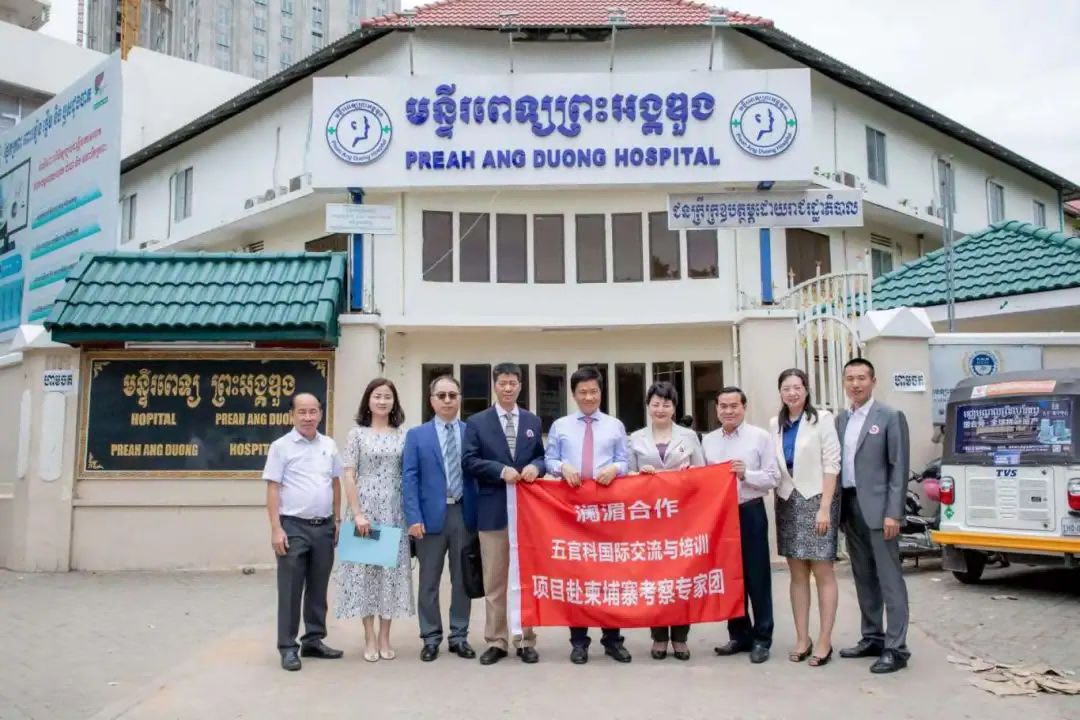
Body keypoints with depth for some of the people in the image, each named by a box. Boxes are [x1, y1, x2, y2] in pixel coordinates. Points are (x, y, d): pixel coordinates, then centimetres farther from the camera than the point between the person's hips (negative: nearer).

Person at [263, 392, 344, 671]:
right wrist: (276, 529, -13)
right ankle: (288, 647, 10)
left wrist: (337, 520, 11)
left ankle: (314, 640, 24)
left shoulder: (329, 445, 9)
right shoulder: (281, 446, -5)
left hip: (324, 527, 5)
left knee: (318, 588, 13)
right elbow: (273, 489, -8)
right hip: (293, 527, -5)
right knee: (290, 590, 1)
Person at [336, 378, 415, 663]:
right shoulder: (357, 434, 0)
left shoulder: (402, 436, 7)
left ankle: (385, 638, 15)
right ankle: (370, 639, 11)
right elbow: (348, 476, -4)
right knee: (366, 567, 1)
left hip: (394, 512, 2)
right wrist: (357, 513, -13)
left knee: (392, 568, 5)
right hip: (366, 509, -2)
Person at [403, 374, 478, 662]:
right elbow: (409, 479, -3)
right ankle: (431, 638, 18)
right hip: (431, 515, -1)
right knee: (429, 581, 7)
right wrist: (414, 517, -12)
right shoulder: (416, 435, 3)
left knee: (463, 580, 9)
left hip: (464, 514, 1)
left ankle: (459, 637, 20)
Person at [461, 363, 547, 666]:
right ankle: (496, 641, 14)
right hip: (493, 509, -2)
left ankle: (526, 641, 16)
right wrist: (501, 470, -17)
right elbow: (469, 461, -5)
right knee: (494, 580, 4)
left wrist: (535, 466, -10)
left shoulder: (533, 421, 11)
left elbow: (542, 456, 13)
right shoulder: (477, 422, 2)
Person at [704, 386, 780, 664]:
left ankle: (761, 638, 12)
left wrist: (746, 474, -20)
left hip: (750, 513, -4)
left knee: (757, 577, 2)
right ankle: (739, 635, 23)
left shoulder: (760, 437, -3)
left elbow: (773, 477, -6)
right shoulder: (708, 440, 10)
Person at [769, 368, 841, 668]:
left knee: (823, 572, 0)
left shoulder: (821, 419, -5)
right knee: (797, 574, 8)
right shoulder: (775, 424, 9)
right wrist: (776, 498, 1)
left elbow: (831, 464, -9)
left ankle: (824, 641, 5)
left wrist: (825, 507, -15)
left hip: (816, 499, -4)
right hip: (788, 502, 5)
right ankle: (802, 639, 14)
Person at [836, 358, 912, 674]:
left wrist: (893, 512, -15)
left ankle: (896, 648, 0)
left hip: (877, 507, -6)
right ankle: (872, 638, 23)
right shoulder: (841, 420, 12)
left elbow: (899, 467, -9)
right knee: (864, 578, 13)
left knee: (889, 579, -3)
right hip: (850, 506, 6)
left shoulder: (890, 417, -5)